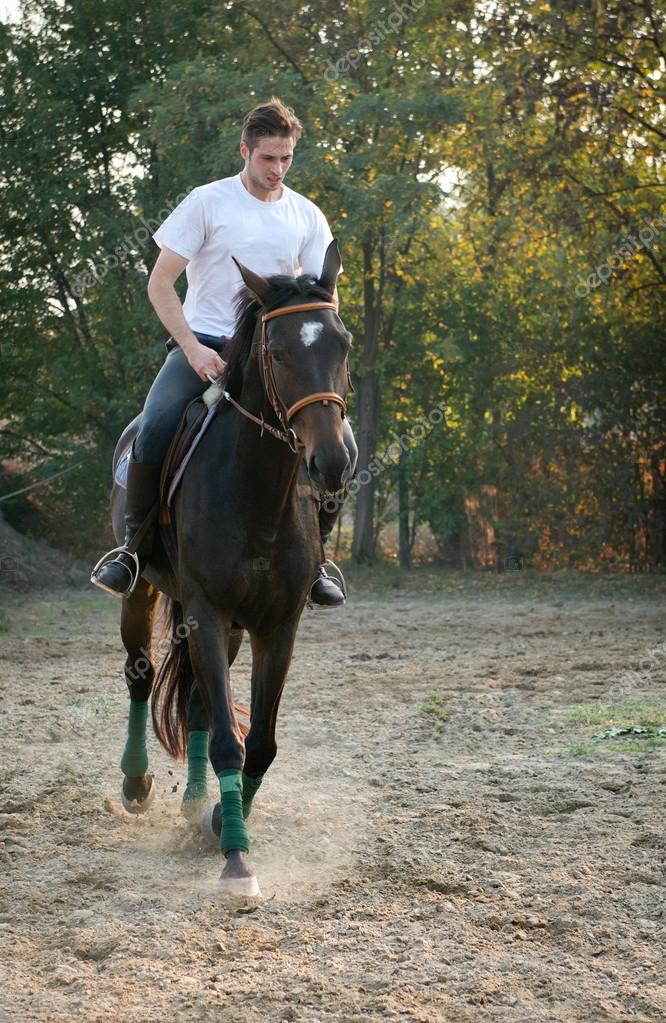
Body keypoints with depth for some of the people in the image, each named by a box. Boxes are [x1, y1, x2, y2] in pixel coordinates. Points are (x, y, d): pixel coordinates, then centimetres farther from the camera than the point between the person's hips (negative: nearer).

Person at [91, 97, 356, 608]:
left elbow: (324, 297, 11)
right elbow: (160, 285, -4)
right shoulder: (207, 202, -2)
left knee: (341, 445, -15)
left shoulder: (307, 217, 8)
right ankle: (136, 547, -7)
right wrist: (194, 350, -16)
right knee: (155, 432, -29)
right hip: (203, 342, -3)